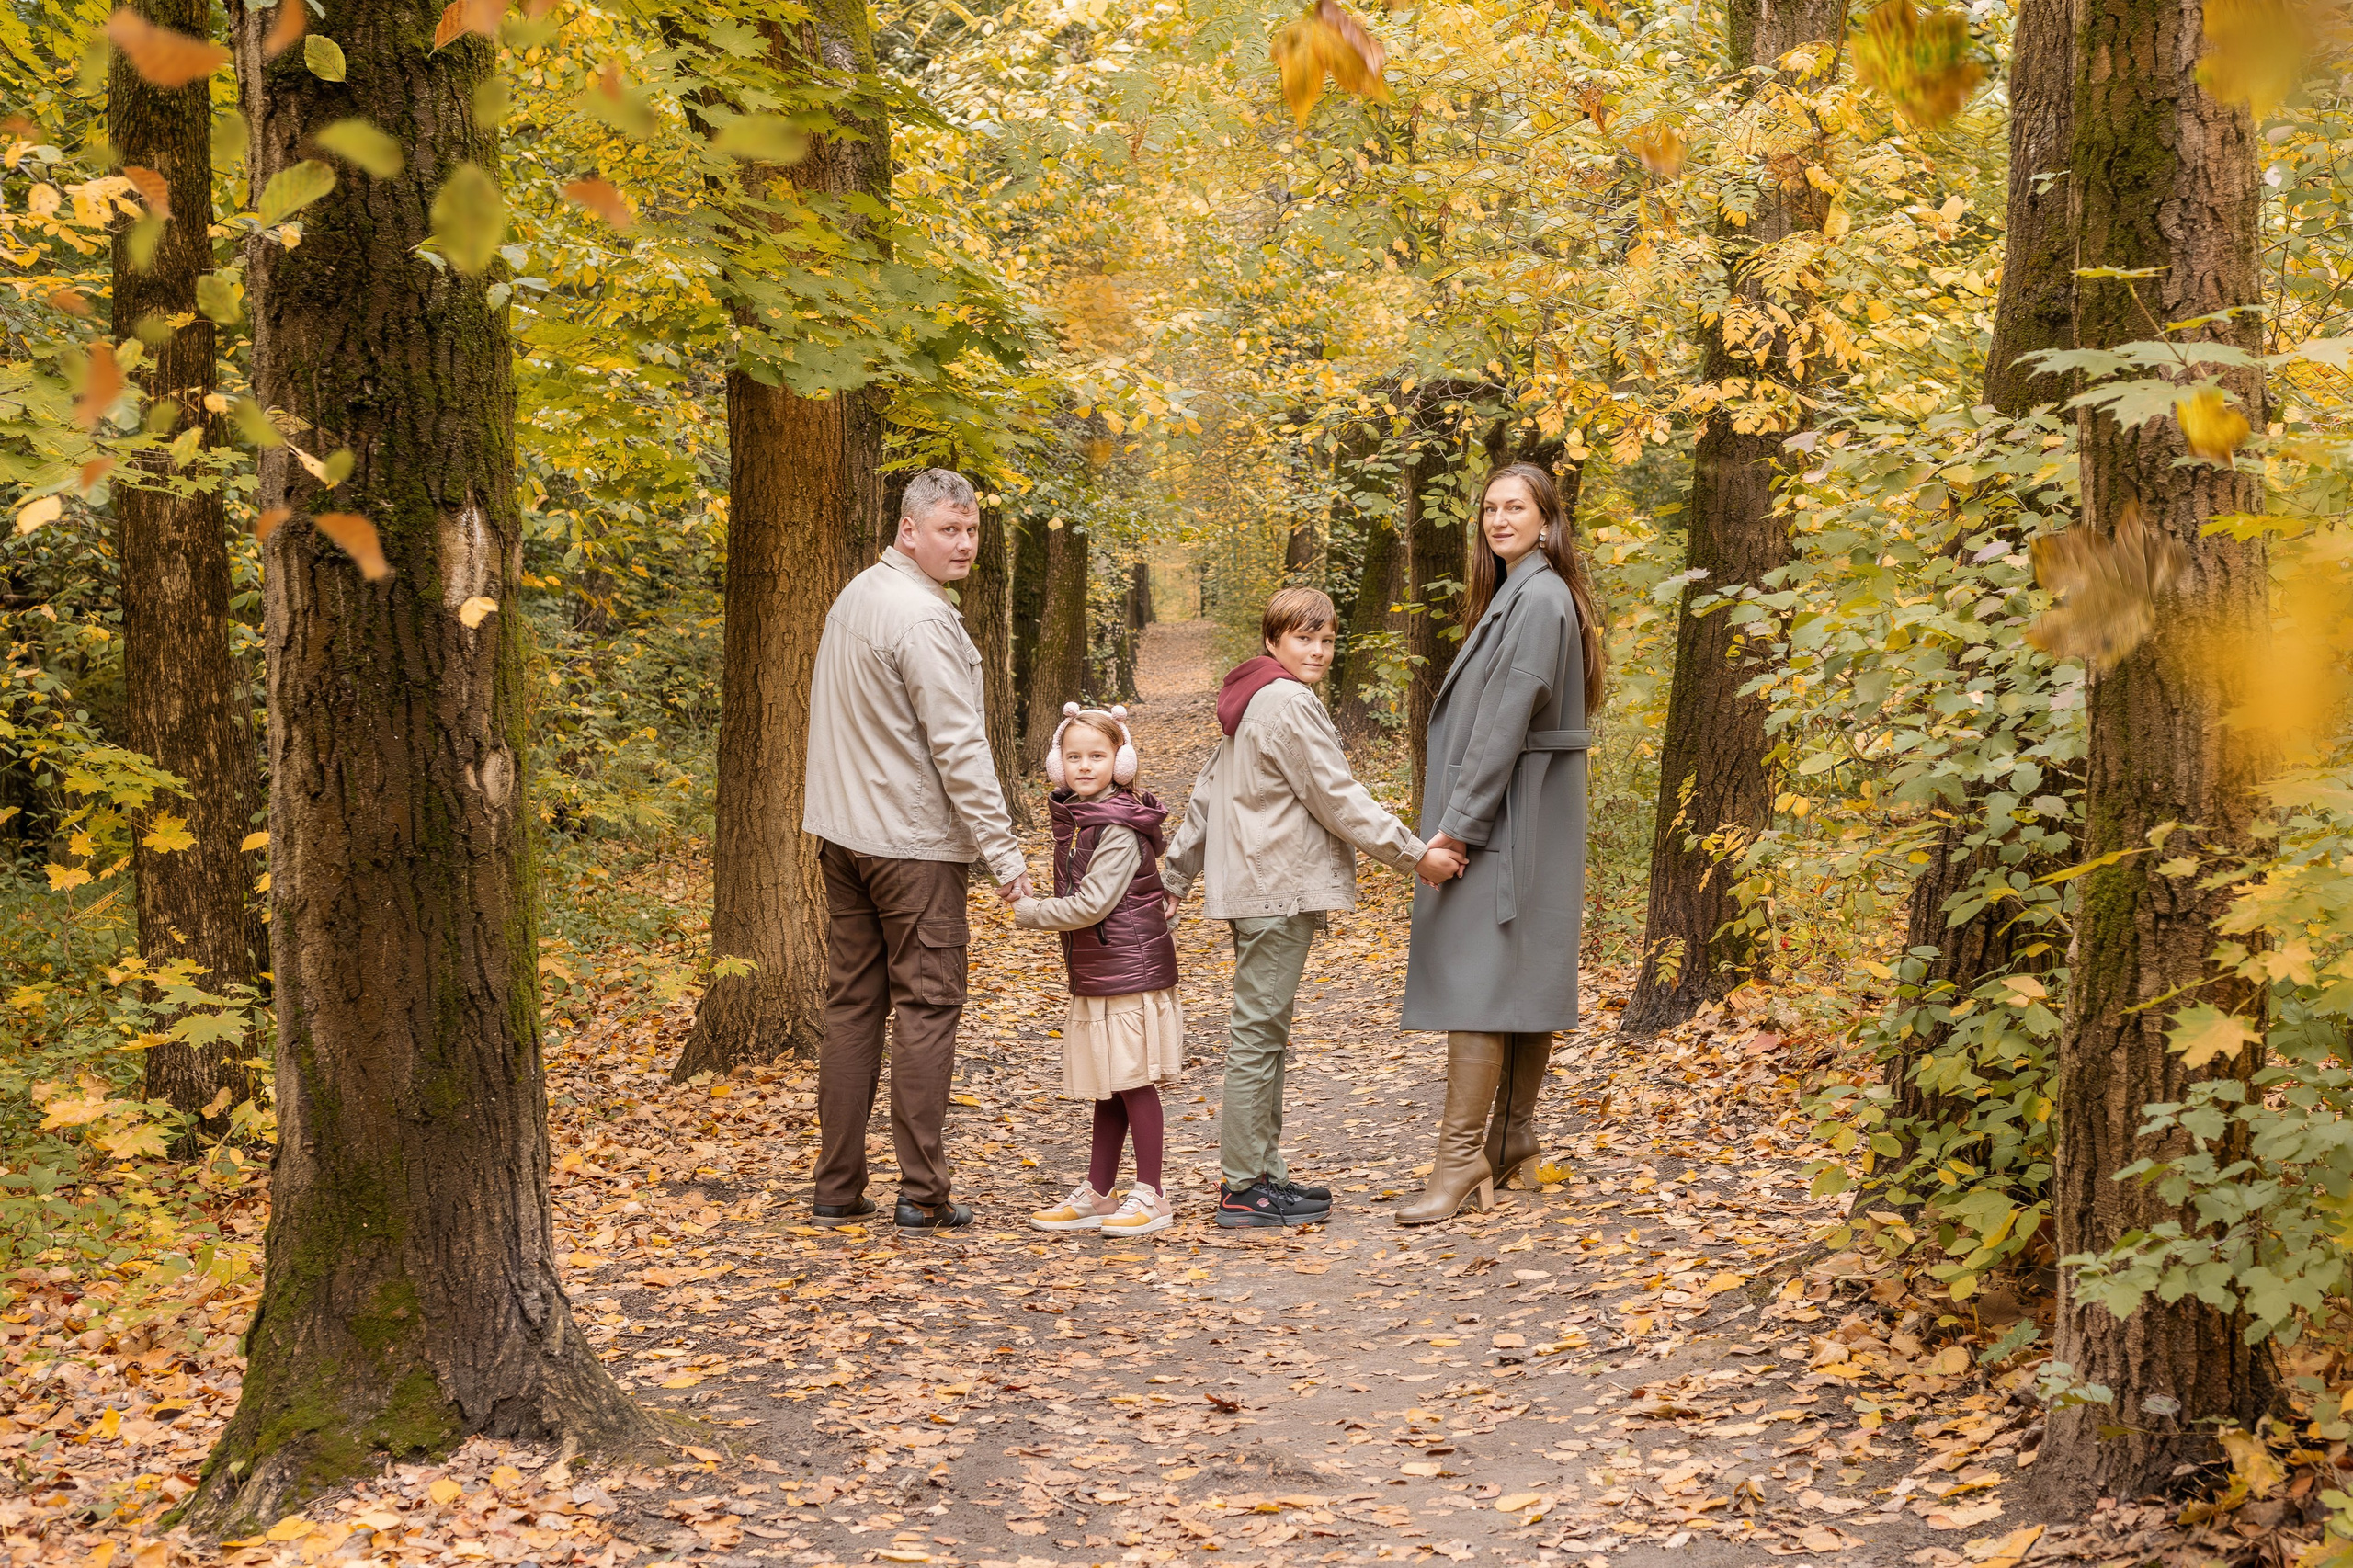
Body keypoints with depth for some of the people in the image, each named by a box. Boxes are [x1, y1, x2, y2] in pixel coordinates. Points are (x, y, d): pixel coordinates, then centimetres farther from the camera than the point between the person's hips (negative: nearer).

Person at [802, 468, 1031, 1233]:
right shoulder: (922, 617, -16)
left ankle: (838, 1186, 13)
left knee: (852, 1004, 10)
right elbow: (958, 747, -19)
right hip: (912, 841, -9)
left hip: (844, 832, 9)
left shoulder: (855, 595, 13)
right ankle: (923, 1192, -1)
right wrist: (1003, 851, -16)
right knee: (928, 1006, -3)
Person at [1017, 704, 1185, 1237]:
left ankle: (1151, 1196, 6)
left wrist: (1028, 912, -10)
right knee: (1107, 1090, 14)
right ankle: (1097, 1194, 20)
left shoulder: (1120, 828, -16)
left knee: (1134, 1083, -2)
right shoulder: (1074, 818, 11)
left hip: (1130, 973, -8)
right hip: (1093, 977, 8)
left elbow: (1091, 904, -21)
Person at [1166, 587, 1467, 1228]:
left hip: (1254, 887, 11)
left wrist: (1174, 877, 27)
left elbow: (1207, 796, 23)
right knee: (1257, 1033, -7)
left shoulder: (1252, 703, 18)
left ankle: (1262, 1173, 20)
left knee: (1264, 1033, 14)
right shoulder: (1289, 704, -13)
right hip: (1277, 889, -11)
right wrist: (1415, 855, -12)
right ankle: (1245, 1188, -4)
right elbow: (1337, 799, -16)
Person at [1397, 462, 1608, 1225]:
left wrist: (1459, 824, -22)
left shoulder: (1540, 599, -14)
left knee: (1475, 984, -12)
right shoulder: (1514, 596, 18)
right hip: (1503, 820, 10)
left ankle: (1461, 1158, -12)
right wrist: (1457, 819, 14)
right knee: (1519, 985, 13)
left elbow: (1507, 719, -21)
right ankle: (1513, 1139, 20)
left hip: (1506, 820, -10)